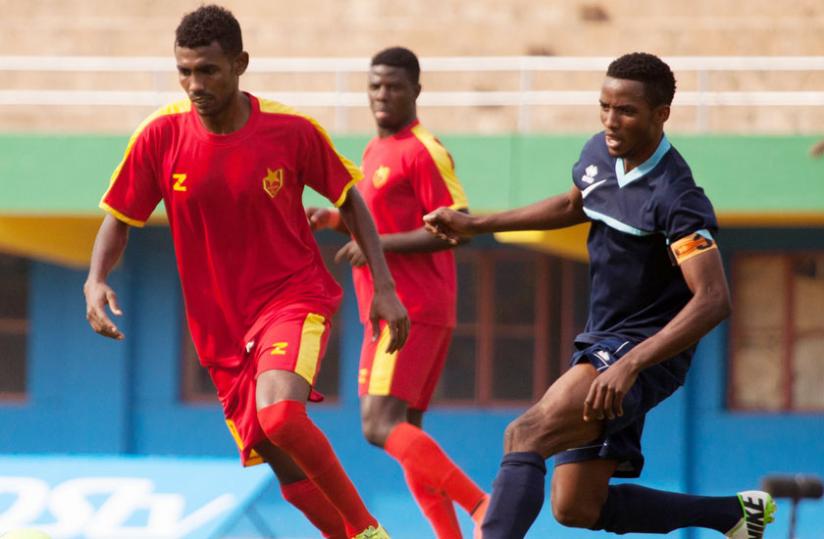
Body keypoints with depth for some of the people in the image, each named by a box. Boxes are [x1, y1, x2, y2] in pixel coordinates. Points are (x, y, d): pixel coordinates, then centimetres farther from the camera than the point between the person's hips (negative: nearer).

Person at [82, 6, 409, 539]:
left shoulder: (293, 131, -10)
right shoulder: (160, 137, -7)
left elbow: (349, 200, 4)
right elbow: (119, 220, 3)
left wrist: (384, 287, -1)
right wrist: (96, 280, -17)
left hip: (295, 299, -3)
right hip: (222, 328, 3)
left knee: (279, 416, -31)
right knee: (292, 474, 4)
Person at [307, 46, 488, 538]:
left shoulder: (423, 151, -10)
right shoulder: (376, 151, 18)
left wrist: (378, 245, -18)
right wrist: (336, 221, 11)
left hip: (410, 310, -10)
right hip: (391, 309, 10)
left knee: (381, 425, -17)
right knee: (403, 432, 8)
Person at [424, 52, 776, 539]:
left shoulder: (675, 197, -21)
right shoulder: (600, 154, 4)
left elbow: (714, 300, -29)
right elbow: (574, 206, 28)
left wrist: (629, 365, -37)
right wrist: (476, 224, 25)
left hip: (647, 352, -9)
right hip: (602, 343, 9)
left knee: (526, 435, -28)